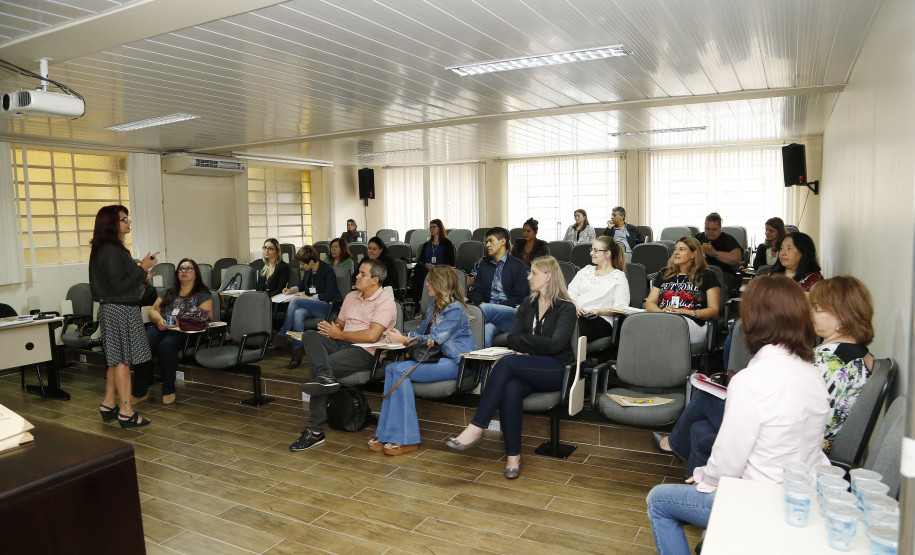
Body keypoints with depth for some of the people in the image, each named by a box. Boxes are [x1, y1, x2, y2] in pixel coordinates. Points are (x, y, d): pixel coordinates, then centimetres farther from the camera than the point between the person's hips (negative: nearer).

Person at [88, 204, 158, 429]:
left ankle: (108, 405, 25)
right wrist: (142, 268, -18)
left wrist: (141, 277, 21)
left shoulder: (104, 249, 13)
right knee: (123, 360, -5)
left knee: (116, 359, 16)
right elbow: (119, 287, -21)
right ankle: (126, 412, 1)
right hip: (120, 310, -10)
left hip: (113, 308, 10)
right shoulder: (112, 251, -19)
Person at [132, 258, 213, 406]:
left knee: (166, 345, -37)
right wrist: (159, 319, -3)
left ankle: (168, 391, -21)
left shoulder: (202, 295, 11)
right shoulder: (169, 292, 28)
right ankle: (140, 392, -21)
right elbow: (153, 309, 21)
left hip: (184, 333, -4)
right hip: (160, 328, 5)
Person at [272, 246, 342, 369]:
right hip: (311, 307, 6)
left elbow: (329, 295, -14)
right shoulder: (308, 271, 14)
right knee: (298, 314, -31)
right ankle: (297, 353, -33)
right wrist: (292, 289, 14)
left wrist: (309, 297, -15)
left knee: (295, 301, -28)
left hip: (327, 307, -6)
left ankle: (282, 335, -19)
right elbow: (302, 284, 34)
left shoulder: (327, 270, -9)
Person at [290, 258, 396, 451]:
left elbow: (372, 336, -19)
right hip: (342, 344, 8)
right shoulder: (351, 297, 19)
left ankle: (315, 431, -19)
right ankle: (325, 376, -42)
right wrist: (328, 328, -4)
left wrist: (339, 334, -11)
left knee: (316, 367, -24)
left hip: (364, 351, -7)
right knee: (309, 335, -19)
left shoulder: (385, 303, -7)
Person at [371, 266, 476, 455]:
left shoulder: (455, 309, -11)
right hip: (436, 359, 9)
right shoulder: (435, 306, 20)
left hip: (455, 363, -9)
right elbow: (421, 332, 22)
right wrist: (395, 336, 6)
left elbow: (435, 339, -18)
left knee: (400, 370, -25)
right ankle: (387, 434, -18)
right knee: (391, 368, -16)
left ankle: (405, 439, -22)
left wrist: (404, 340, -12)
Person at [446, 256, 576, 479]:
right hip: (528, 369, 5)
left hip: (554, 370, -4)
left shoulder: (566, 308, -1)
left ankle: (476, 429, -31)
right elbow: (512, 340, 7)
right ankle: (513, 455, -23)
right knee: (511, 390, -33)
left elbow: (554, 345, -15)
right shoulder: (528, 304, 16)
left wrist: (524, 340, -4)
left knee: (506, 362, -32)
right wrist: (535, 344, -10)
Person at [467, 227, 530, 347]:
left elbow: (520, 298, 0)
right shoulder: (483, 264, 23)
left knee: (486, 309, -36)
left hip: (511, 313, -4)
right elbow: (476, 290, 19)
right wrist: (481, 302, -7)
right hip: (491, 314, 4)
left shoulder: (518, 266, 7)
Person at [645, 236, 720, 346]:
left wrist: (688, 312, -9)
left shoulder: (706, 276, 16)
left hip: (692, 322, -3)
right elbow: (650, 303, 21)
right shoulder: (664, 274, 28)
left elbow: (713, 310, 8)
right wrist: (661, 311, -3)